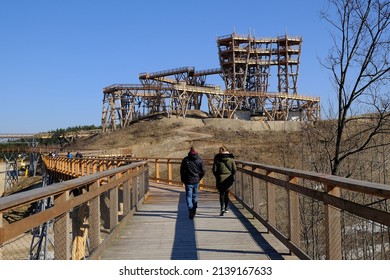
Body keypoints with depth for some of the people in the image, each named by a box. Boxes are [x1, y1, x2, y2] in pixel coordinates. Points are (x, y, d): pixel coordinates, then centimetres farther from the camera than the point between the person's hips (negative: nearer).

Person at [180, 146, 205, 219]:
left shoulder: (185, 160, -5)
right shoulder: (200, 160, -2)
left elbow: (182, 171, -3)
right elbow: (203, 171, -2)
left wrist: (183, 180, 9)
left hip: (188, 181, -2)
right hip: (196, 181, 2)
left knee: (189, 196, 0)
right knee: (195, 195, 18)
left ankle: (190, 209, -17)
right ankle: (194, 210, 27)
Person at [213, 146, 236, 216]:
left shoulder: (217, 159, -5)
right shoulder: (231, 158, -1)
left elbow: (214, 169, -5)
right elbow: (234, 169, -2)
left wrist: (217, 176, 10)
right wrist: (231, 175, 13)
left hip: (220, 178, -2)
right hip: (229, 178, 2)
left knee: (221, 193, 3)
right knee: (227, 193, 15)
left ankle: (222, 208, -14)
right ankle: (226, 208, 22)